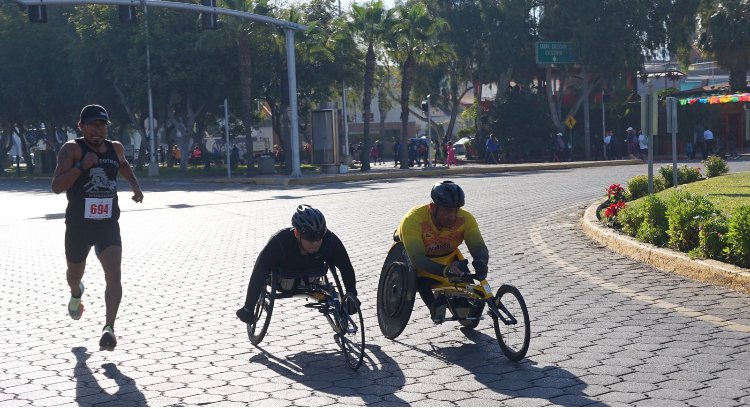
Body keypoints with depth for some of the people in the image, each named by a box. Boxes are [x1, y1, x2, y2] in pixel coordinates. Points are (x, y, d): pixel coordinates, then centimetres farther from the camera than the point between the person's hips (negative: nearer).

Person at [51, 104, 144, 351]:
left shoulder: (115, 148, 5)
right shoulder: (72, 149, -10)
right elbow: (56, 187, -18)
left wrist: (135, 186, 14)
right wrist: (82, 166, -28)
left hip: (108, 224, 2)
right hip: (78, 225, -2)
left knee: (114, 275, -18)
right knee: (74, 274, 19)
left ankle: (109, 328, -18)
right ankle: (76, 294, 55)